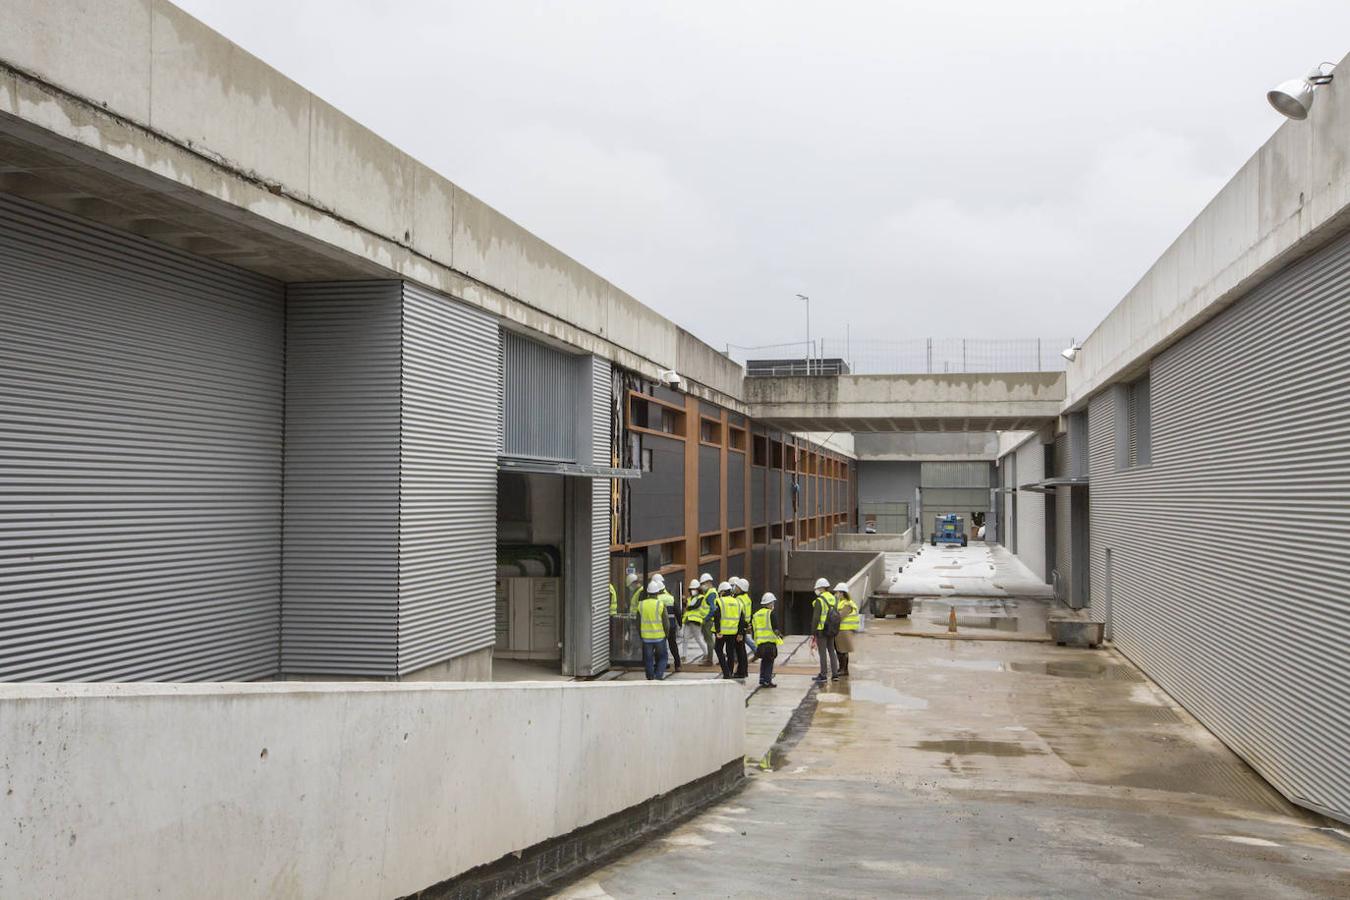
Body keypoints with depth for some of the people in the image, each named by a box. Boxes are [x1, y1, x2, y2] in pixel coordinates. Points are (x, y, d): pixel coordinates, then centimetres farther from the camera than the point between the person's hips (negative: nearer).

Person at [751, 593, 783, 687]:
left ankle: (762, 679, 15)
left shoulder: (756, 614, 12)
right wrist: (779, 635, 5)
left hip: (760, 642, 6)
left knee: (764, 661, 18)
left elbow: (753, 629, 13)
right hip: (770, 641, -6)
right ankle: (767, 681, -1)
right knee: (769, 662, 2)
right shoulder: (770, 613, -8)